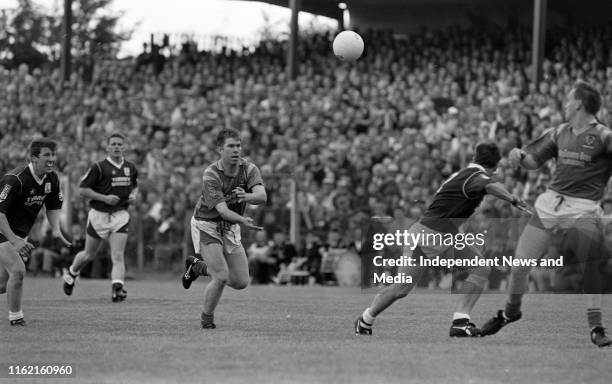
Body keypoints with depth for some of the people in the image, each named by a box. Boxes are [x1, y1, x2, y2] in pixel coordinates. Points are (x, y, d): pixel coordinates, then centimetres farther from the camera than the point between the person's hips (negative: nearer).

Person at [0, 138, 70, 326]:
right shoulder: (15, 179, -28)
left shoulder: (52, 179, -4)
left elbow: (53, 207, 10)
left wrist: (56, 229, -9)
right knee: (18, 271, -21)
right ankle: (15, 317, -6)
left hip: (18, 234, 8)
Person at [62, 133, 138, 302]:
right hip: (99, 215, -2)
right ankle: (71, 274, 42)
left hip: (120, 215, 2)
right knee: (89, 255, 14)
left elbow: (135, 185, 25)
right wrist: (105, 198, -19)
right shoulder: (99, 167, -10)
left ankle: (117, 289, -25)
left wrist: (133, 195, 1)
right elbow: (82, 189, -10)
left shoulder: (131, 168, 6)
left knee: (118, 256, -13)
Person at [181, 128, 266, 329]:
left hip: (230, 229, 5)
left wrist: (247, 196, -52)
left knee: (241, 282, 4)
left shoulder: (249, 169, -12)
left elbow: (262, 196, -30)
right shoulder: (211, 175, -24)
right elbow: (222, 210, -32)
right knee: (221, 277, -19)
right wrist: (243, 220, -51)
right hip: (206, 226, -5)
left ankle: (197, 266, 29)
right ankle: (206, 318, 6)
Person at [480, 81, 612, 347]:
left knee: (590, 268, -17)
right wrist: (519, 156, 0)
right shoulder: (560, 133, 12)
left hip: (583, 208, -5)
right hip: (550, 202, 5)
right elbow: (535, 161, 21)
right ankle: (510, 312, 29)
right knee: (520, 263, 6)